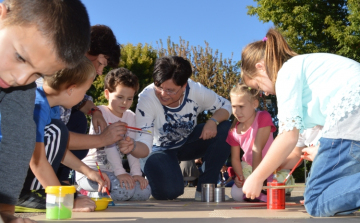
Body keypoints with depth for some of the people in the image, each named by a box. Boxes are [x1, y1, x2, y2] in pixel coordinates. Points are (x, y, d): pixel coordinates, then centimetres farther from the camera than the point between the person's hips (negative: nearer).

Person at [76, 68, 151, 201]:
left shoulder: (130, 116, 8)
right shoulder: (100, 112, -10)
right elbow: (108, 144, -19)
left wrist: (136, 173, -12)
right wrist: (120, 172, -26)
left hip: (112, 172, 7)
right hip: (91, 170, -7)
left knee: (144, 191, -10)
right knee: (125, 189, -29)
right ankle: (84, 193, -4)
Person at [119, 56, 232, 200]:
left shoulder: (196, 91, -25)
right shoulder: (146, 99, -32)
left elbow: (225, 106, -7)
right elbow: (145, 147, -35)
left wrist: (213, 121, -30)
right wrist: (132, 147, -60)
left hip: (188, 142, 4)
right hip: (159, 149, -3)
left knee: (225, 129, -22)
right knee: (169, 192, -30)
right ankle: (153, 178, 11)